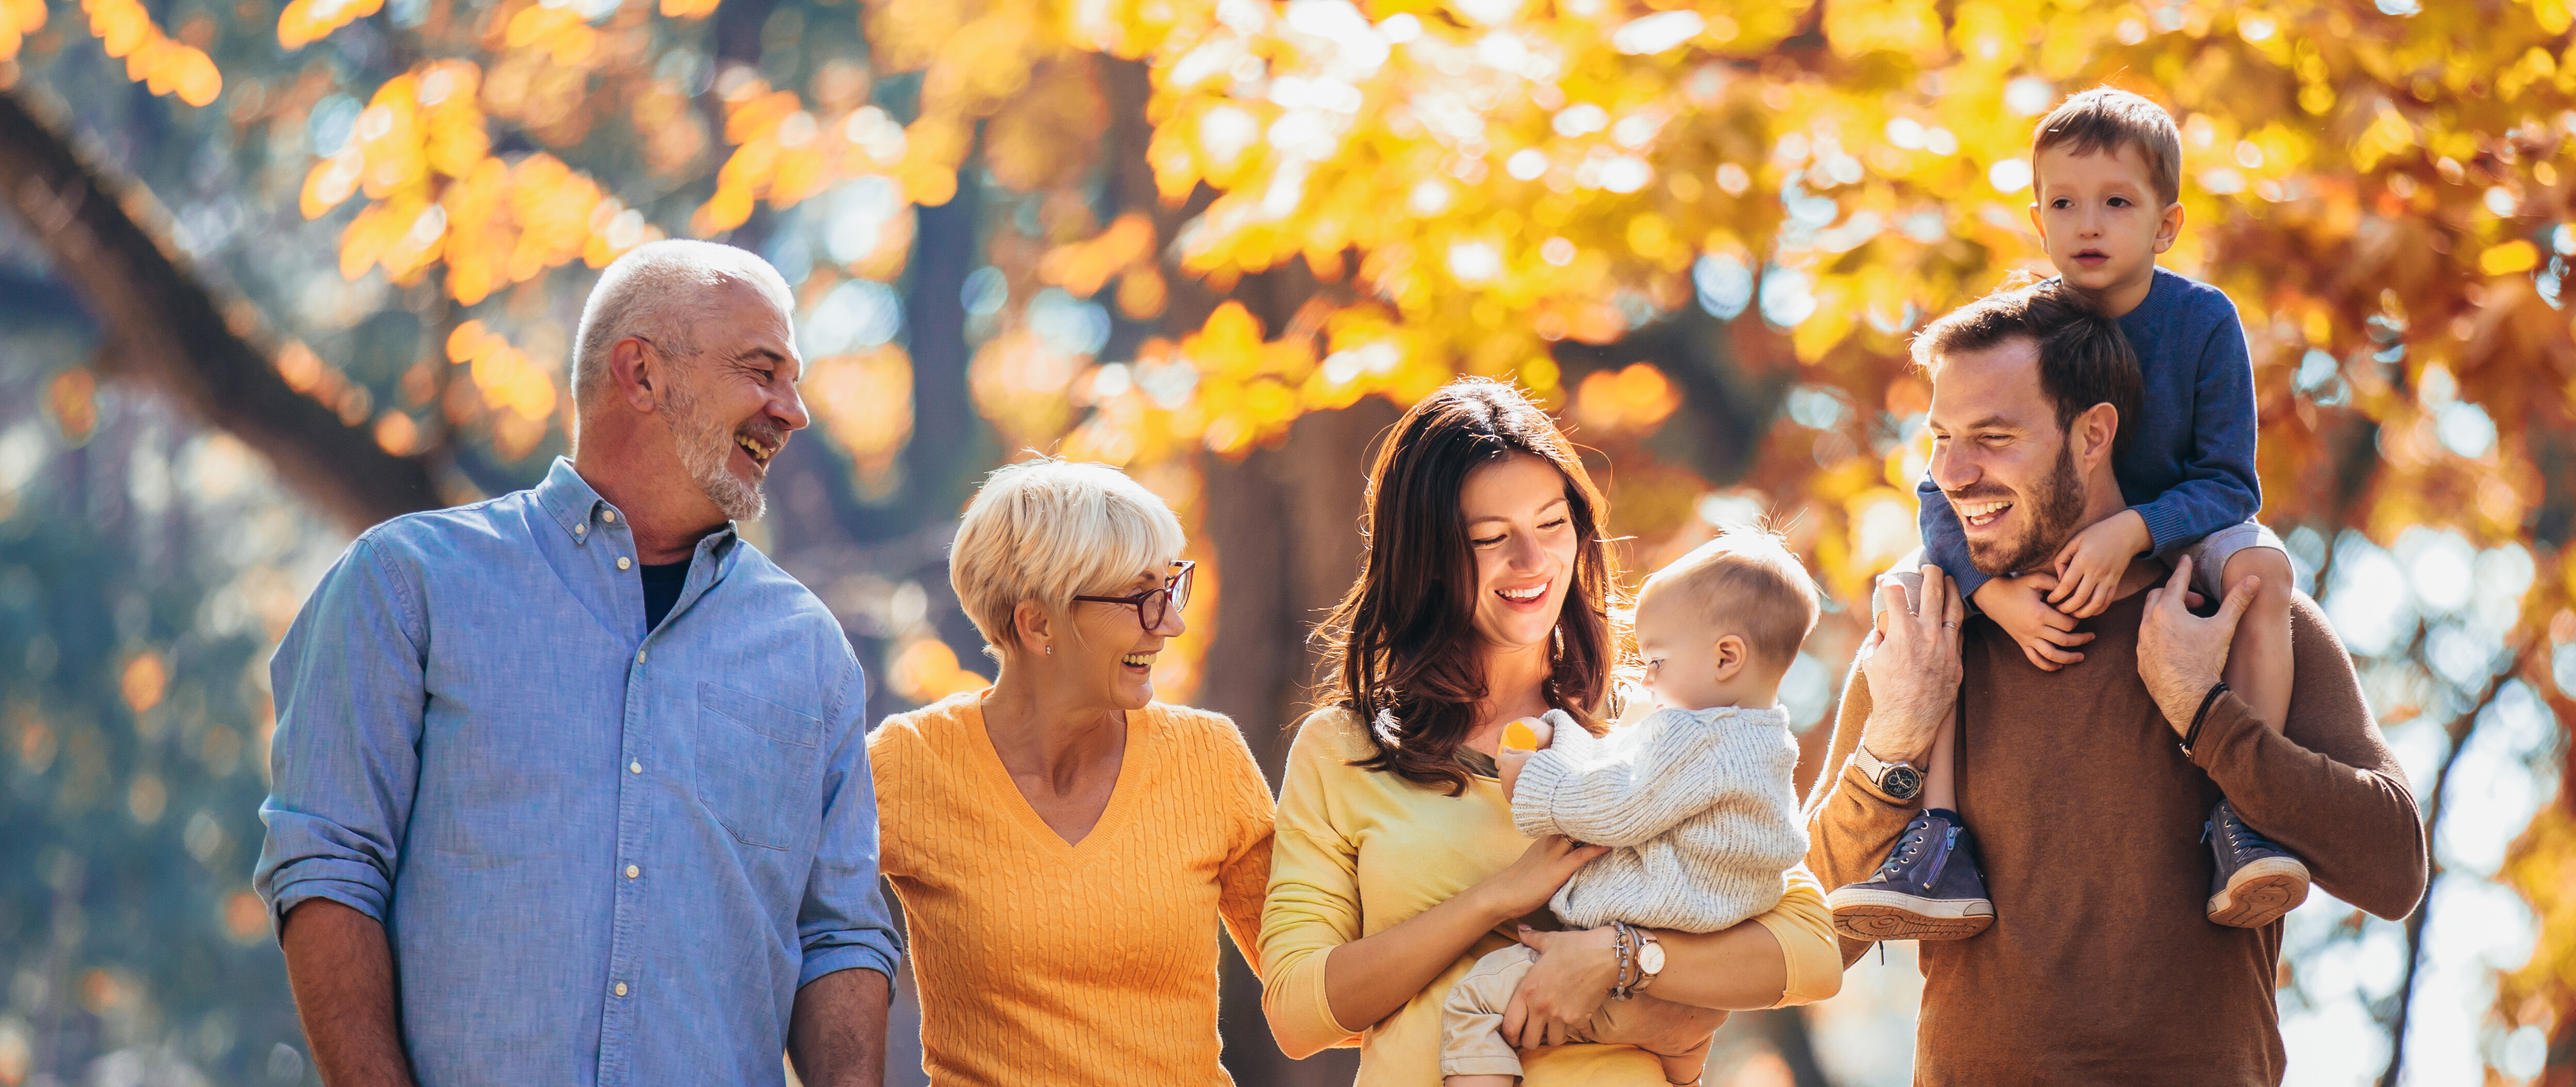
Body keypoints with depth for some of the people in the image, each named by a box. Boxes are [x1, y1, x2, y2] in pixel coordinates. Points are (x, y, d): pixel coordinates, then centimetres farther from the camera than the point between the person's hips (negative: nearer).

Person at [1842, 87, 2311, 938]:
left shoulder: (2202, 322, -17)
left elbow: (2229, 485, -17)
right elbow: (1944, 494, -14)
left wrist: (2131, 532, -36)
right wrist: (1997, 593, -33)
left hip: (2175, 540, -2)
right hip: (2040, 558, 2)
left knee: (2261, 564, -33)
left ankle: (2239, 818, -33)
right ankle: (1941, 840, -28)